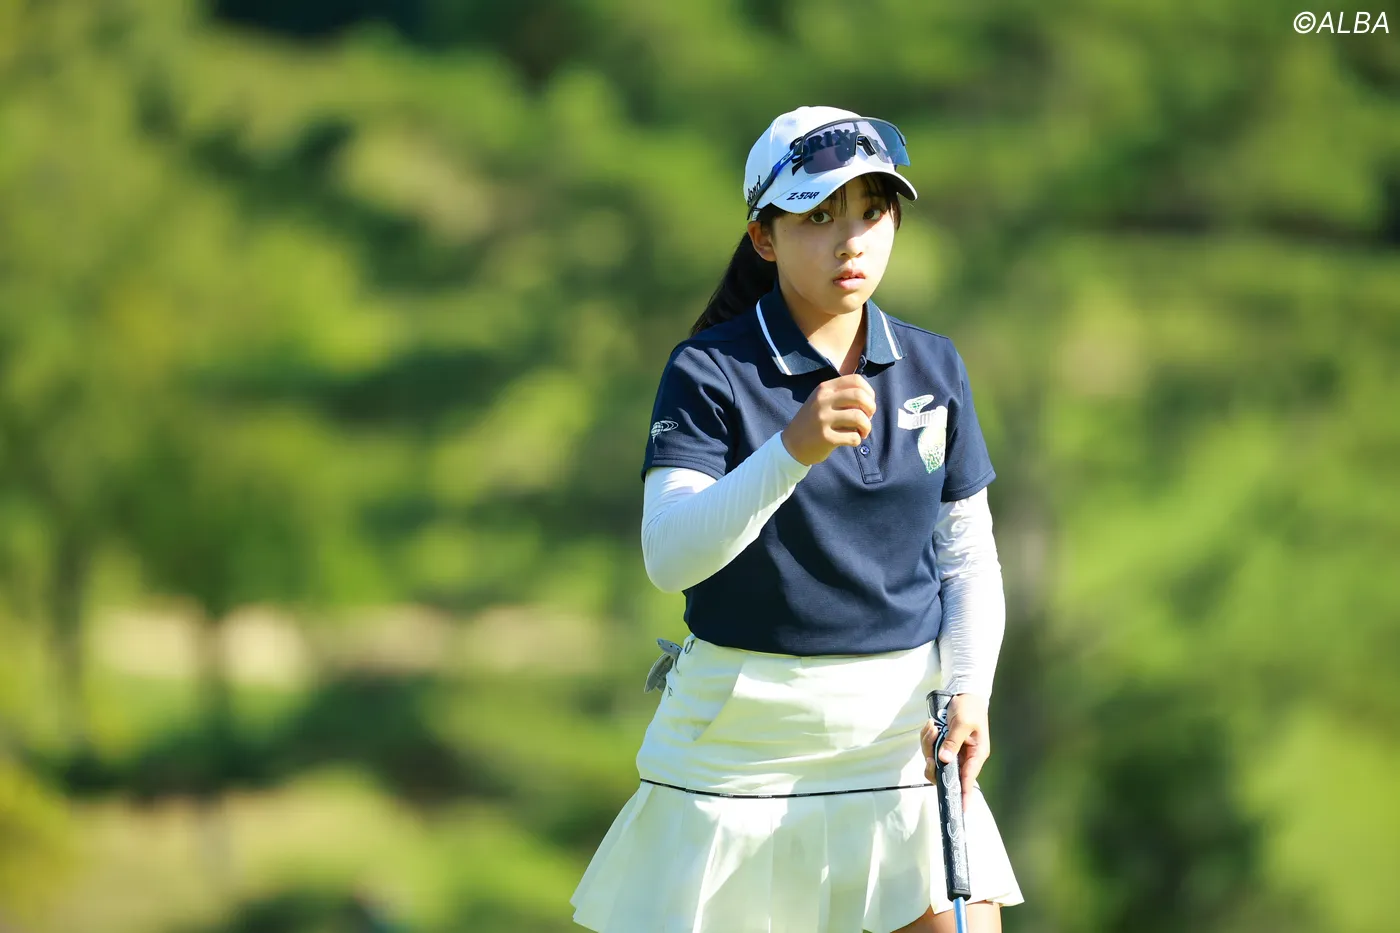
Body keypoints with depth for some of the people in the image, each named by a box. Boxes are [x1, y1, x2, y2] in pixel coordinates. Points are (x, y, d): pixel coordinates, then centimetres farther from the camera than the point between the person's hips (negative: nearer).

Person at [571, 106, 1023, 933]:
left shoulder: (933, 369, 4)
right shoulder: (709, 372, -9)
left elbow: (969, 555, 10)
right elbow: (669, 558, -23)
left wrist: (968, 690, -7)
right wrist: (792, 450, -37)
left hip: (901, 734, 3)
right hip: (740, 734, -3)